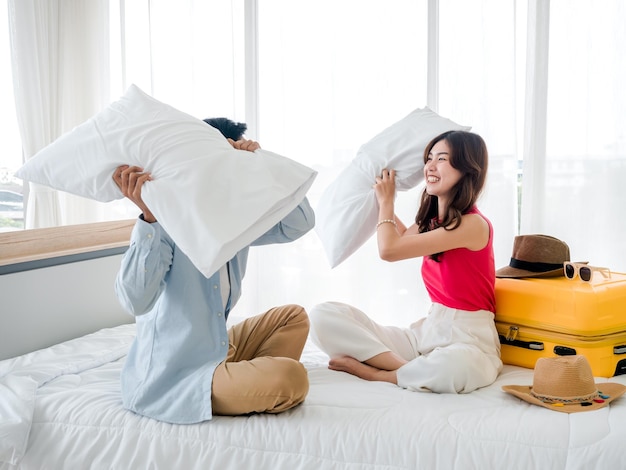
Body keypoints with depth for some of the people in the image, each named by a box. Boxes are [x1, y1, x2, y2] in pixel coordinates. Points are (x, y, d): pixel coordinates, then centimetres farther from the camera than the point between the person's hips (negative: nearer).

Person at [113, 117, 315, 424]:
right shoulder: (164, 223, -22)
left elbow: (299, 223, -2)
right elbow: (136, 301, -34)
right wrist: (148, 217, -42)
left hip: (217, 350, 9)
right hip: (170, 378, -9)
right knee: (291, 378, -24)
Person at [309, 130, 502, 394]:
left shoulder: (473, 224, -16)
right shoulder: (433, 221, 9)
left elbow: (389, 250, -17)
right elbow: (404, 238, 35)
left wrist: (386, 200, 0)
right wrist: (383, 199, 34)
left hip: (469, 339, -6)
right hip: (427, 330, 6)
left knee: (455, 367, -46)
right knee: (323, 316, -12)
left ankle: (371, 372, -18)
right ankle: (410, 369, -19)